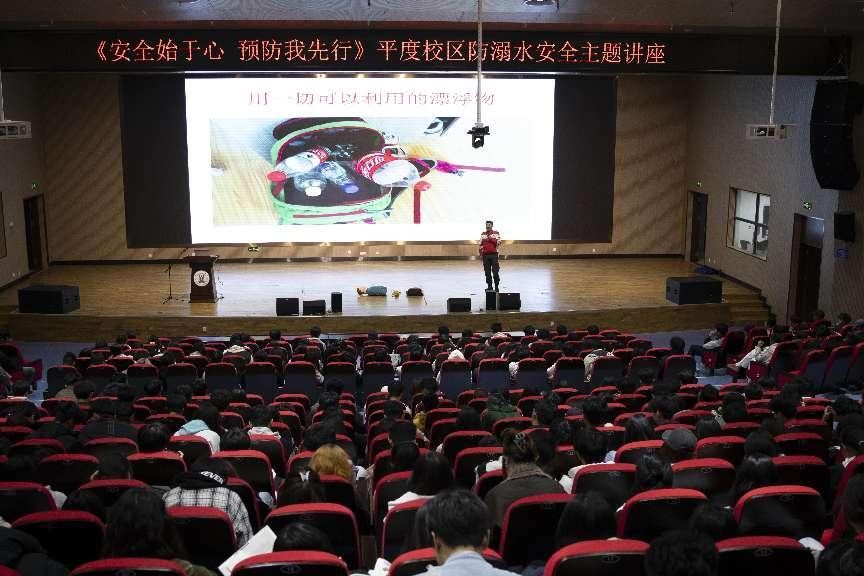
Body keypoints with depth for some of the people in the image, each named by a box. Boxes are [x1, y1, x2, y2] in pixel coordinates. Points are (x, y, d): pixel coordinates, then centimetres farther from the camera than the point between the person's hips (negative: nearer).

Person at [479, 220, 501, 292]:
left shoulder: (496, 233, 3)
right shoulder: (483, 234, 13)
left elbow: (498, 242, -9)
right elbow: (481, 244, 15)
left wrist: (491, 238, -19)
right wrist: (480, 253, 7)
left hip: (494, 254, -3)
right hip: (485, 255, 3)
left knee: (495, 271, -6)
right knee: (487, 272, 5)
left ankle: (496, 287, 0)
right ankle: (489, 286, 13)